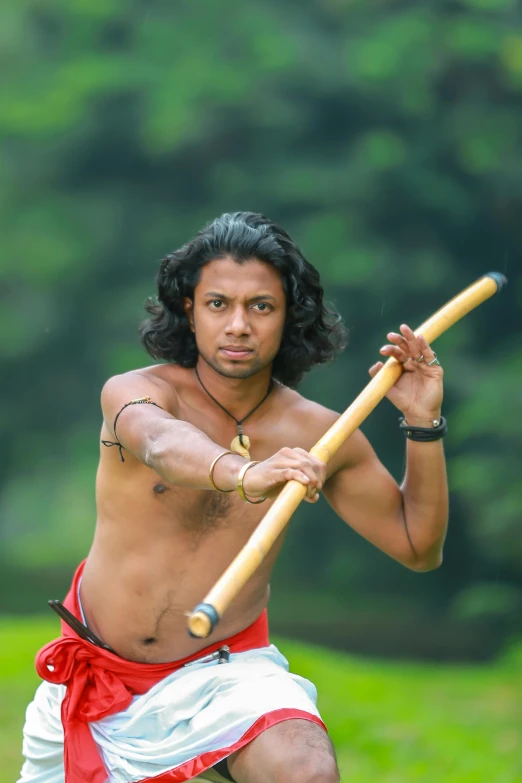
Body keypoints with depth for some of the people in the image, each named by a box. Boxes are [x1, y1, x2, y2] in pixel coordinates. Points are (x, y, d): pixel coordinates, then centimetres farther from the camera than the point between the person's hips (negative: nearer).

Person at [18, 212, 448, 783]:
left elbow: (418, 547, 4)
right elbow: (161, 443, -40)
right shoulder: (134, 393, -15)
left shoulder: (317, 434, -5)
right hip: (94, 671, 1)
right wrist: (243, 474, -63)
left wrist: (423, 424, -11)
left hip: (222, 671, -1)